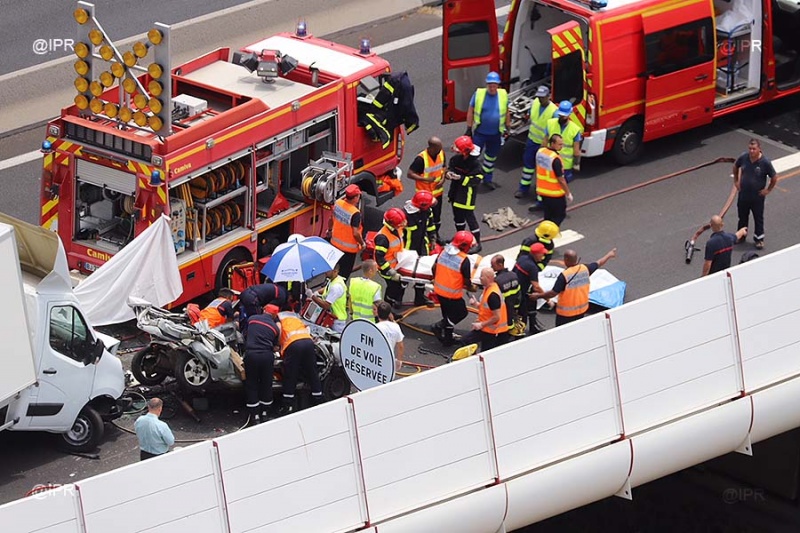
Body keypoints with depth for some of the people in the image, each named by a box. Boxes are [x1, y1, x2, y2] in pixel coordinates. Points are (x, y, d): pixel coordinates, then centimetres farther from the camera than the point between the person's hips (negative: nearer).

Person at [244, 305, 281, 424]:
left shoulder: (251, 319, 10)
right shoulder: (275, 327, 9)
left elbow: (245, 334, 21)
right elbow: (274, 345, 11)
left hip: (250, 354, 0)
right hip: (267, 356, 0)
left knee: (251, 386, 9)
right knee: (266, 385, 15)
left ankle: (255, 416, 8)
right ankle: (265, 414, 23)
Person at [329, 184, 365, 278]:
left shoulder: (338, 203, -10)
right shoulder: (355, 213, -30)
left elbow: (332, 219, 8)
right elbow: (355, 233, -29)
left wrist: (330, 229, 27)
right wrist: (362, 243, -10)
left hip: (335, 243, 7)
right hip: (349, 248, -7)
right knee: (344, 273, 10)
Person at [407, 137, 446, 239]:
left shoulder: (441, 154, -8)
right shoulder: (421, 158, -28)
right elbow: (410, 174, -23)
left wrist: (443, 179, -8)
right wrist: (426, 179, -31)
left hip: (437, 191, 6)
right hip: (424, 193, -6)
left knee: (437, 215, 21)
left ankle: (436, 235, 41)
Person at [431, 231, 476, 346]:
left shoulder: (444, 252, -4)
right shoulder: (464, 260, -22)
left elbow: (434, 268, 8)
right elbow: (467, 281, -16)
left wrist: (436, 279, 27)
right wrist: (472, 288, 6)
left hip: (439, 290, 7)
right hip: (452, 294, -7)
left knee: (448, 314, 24)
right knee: (462, 312, 15)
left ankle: (448, 337, 33)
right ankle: (439, 326, 6)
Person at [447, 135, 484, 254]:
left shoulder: (474, 163, -23)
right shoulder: (456, 159, -4)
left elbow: (477, 179, -24)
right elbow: (451, 167, 13)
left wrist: (461, 178, -29)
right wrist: (449, 173, -11)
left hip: (467, 192, -8)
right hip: (456, 190, 8)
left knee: (469, 216, -4)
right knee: (458, 215, 22)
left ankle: (477, 243, 6)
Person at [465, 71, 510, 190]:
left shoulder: (503, 95, -5)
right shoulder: (478, 94, -12)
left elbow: (507, 112, 9)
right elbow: (471, 111, -5)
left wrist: (507, 128, 11)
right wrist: (469, 129, -4)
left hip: (496, 134, 3)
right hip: (479, 132, -3)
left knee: (491, 157, 18)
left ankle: (488, 179, 34)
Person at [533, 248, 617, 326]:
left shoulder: (564, 275, -23)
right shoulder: (585, 269, -6)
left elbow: (553, 293, -22)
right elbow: (598, 263, 13)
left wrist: (538, 295, -8)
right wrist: (609, 255, 32)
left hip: (566, 312, -6)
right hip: (582, 309, 6)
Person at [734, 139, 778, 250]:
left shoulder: (765, 162, -22)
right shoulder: (743, 158, -12)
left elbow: (774, 177, -10)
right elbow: (735, 167, 11)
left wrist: (768, 190, -7)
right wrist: (736, 181, 10)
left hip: (757, 196, -4)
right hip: (743, 194, 4)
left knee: (758, 219, 11)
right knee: (742, 217, 20)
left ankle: (759, 239, 27)